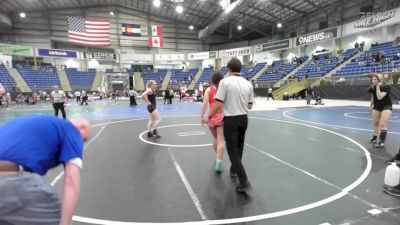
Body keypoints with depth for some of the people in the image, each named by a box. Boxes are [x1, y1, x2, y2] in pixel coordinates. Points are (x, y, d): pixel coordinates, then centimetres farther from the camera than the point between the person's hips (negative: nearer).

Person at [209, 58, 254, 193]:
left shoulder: (225, 82, -12)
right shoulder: (248, 84, 3)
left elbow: (218, 104, -17)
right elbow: (250, 106, 9)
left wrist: (209, 116, -2)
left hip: (230, 120, -6)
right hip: (244, 119, 6)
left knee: (233, 151, 2)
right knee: (238, 147, 23)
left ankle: (244, 181, -3)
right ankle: (234, 169, 43)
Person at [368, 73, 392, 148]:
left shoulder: (386, 87, -22)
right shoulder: (372, 88, -4)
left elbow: (379, 97, -36)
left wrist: (378, 87, -32)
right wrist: (371, 105, 14)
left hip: (386, 106, -6)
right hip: (377, 107, 6)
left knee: (382, 124, -17)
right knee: (375, 123, 13)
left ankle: (382, 141, -15)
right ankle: (375, 137, 32)